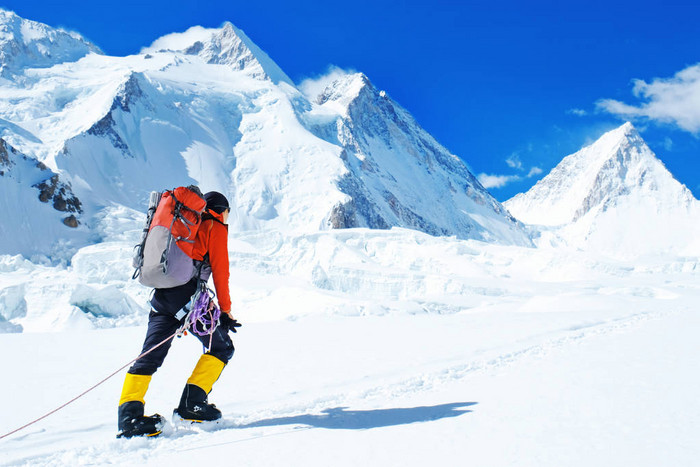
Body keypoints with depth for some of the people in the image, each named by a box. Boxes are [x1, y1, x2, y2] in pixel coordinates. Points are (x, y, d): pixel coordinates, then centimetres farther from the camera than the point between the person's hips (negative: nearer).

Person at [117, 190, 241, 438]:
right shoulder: (216, 227, 8)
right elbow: (221, 271, 0)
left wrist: (177, 317, 32)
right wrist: (225, 311, 4)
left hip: (161, 295, 7)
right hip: (188, 294, -7)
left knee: (150, 356, 4)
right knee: (222, 347, 7)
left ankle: (129, 414, -9)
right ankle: (192, 403, -1)